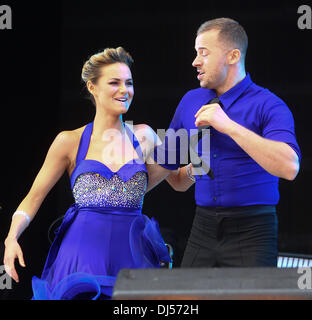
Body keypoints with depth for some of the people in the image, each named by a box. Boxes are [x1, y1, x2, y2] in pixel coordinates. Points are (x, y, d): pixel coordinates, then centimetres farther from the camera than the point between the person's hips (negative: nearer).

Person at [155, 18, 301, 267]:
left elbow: (289, 168, -25)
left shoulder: (269, 106, -8)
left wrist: (229, 126, -23)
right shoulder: (190, 102, 11)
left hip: (251, 231, -5)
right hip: (203, 229, 5)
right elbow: (165, 163, 27)